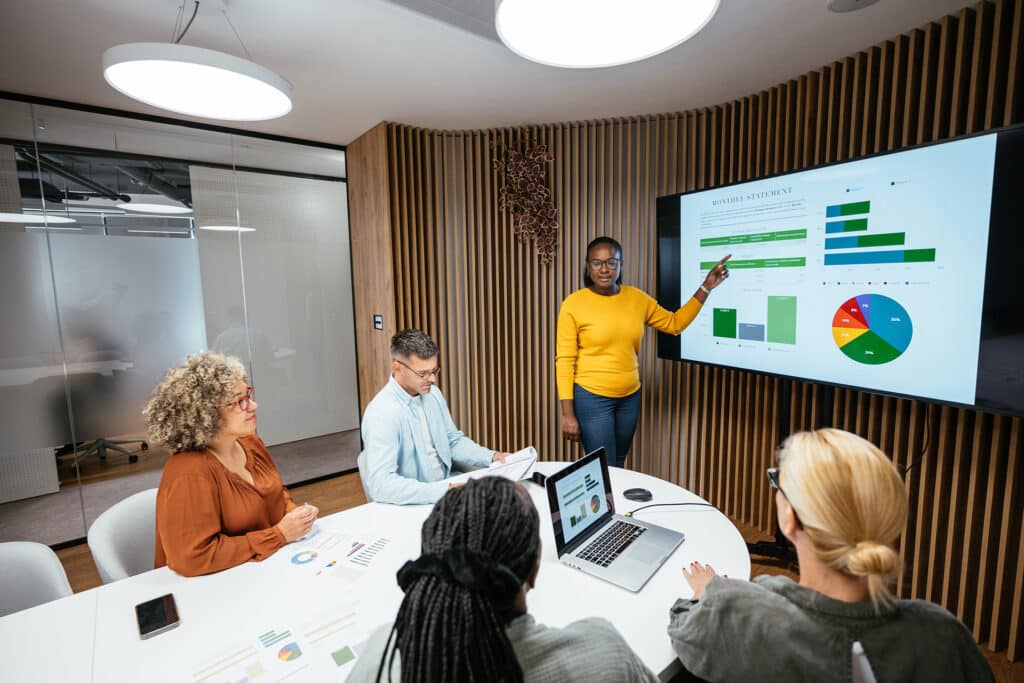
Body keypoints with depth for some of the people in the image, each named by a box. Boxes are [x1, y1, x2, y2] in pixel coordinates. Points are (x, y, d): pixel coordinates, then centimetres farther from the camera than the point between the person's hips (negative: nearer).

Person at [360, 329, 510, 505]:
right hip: (409, 506, -7)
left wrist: (492, 457, -1)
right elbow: (379, 484, -27)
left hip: (445, 488, 7)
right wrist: (443, 491, -33)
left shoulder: (433, 394, 2)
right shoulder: (382, 413, -20)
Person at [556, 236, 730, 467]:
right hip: (592, 398, -5)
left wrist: (706, 287, 6)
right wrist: (568, 413, -13)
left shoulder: (636, 298, 1)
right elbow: (564, 361, -11)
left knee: (618, 466, 20)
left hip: (630, 396, 5)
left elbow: (675, 323, 14)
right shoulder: (573, 304, -12)